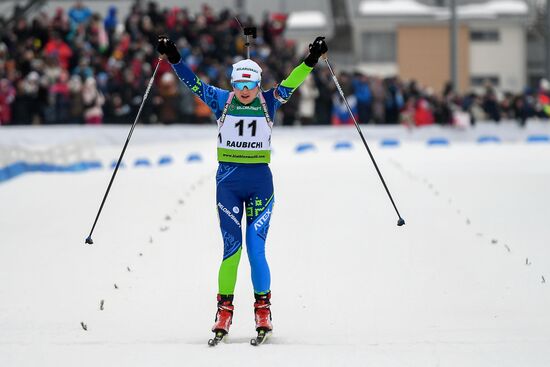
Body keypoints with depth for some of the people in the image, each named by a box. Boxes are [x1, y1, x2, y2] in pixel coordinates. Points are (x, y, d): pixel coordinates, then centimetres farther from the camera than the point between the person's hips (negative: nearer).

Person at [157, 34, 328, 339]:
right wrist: (174, 59, -13)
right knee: (231, 248, -4)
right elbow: (195, 83, -2)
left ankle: (263, 308, 6)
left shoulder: (268, 102, 3)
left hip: (260, 181, 0)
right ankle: (224, 308, 6)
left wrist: (311, 61, -17)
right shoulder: (222, 101, 2)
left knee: (256, 249, -6)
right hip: (228, 182, 0)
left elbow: (290, 85, -5)